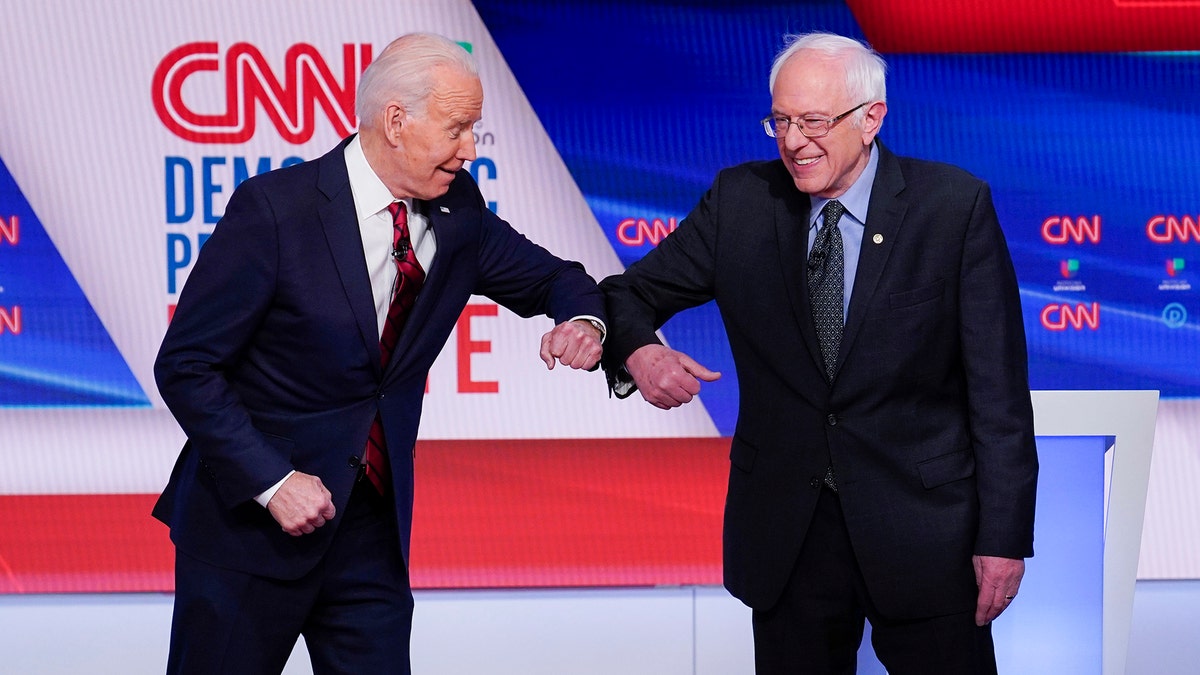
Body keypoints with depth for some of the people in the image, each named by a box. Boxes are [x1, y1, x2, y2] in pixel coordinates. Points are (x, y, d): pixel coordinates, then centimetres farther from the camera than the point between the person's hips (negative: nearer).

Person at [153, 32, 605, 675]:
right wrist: (272, 481, -20)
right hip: (249, 519, -5)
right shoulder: (274, 208, -15)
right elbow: (185, 367, -13)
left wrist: (582, 321, -8)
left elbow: (550, 278, 16)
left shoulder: (456, 211, 1)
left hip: (374, 525, 5)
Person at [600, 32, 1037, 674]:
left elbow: (997, 386, -6)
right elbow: (632, 294, 7)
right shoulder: (739, 200, 1)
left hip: (924, 527, -2)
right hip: (785, 533, 2)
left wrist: (1004, 537, -10)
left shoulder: (954, 205, -6)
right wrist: (639, 351, -18)